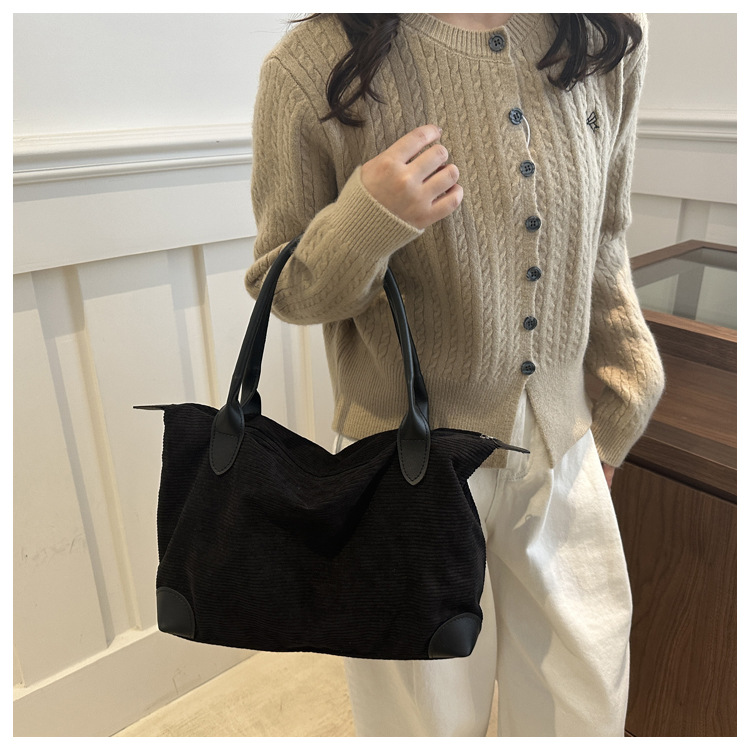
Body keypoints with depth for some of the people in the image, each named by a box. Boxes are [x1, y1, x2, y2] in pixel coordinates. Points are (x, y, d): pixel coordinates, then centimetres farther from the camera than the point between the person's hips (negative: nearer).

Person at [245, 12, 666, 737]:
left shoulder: (609, 38, -2)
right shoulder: (313, 65, -15)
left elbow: (602, 246, 10)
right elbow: (281, 290, -6)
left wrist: (620, 402, 15)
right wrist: (363, 223, -27)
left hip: (563, 450, 5)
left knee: (584, 713, 22)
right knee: (431, 719, 18)